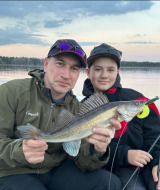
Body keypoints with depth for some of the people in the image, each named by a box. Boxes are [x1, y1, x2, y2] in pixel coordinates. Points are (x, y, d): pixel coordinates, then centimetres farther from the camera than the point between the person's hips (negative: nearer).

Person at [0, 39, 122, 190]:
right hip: (14, 173, -2)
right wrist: (20, 151, -37)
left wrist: (98, 150, -29)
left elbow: (82, 161, -6)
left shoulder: (76, 108, 0)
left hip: (58, 169, 3)